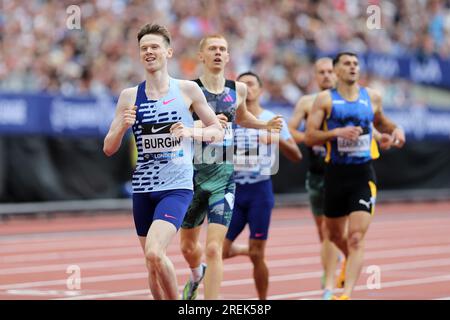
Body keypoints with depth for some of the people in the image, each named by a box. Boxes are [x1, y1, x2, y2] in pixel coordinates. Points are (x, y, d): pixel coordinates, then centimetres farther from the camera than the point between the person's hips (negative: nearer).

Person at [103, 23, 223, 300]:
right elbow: (109, 149, 6)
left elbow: (218, 131, 8)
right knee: (153, 266, 10)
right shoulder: (130, 96, 5)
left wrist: (191, 132, -12)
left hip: (177, 187, -4)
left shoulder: (187, 90, 0)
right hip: (143, 188, 4)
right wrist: (123, 126, -14)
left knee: (154, 253, -23)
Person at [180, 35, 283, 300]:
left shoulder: (238, 90, 5)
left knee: (213, 249, -13)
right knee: (188, 246, 17)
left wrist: (266, 125, 12)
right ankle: (197, 275, 52)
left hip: (224, 178, 0)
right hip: (193, 175, 0)